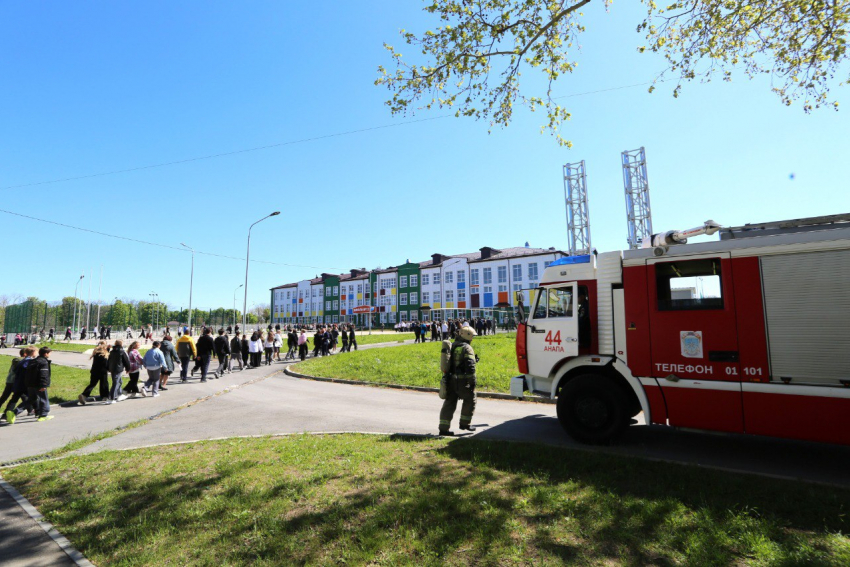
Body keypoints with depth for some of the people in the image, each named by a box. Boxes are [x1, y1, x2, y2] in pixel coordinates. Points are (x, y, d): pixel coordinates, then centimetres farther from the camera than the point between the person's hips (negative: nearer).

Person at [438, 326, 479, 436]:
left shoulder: (452, 346, 15)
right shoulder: (466, 348, -12)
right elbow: (470, 366, -19)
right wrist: (472, 381, -16)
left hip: (450, 379, 7)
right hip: (461, 380, -7)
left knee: (449, 403, 9)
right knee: (470, 400, 13)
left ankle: (444, 428, 8)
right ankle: (465, 423, 20)